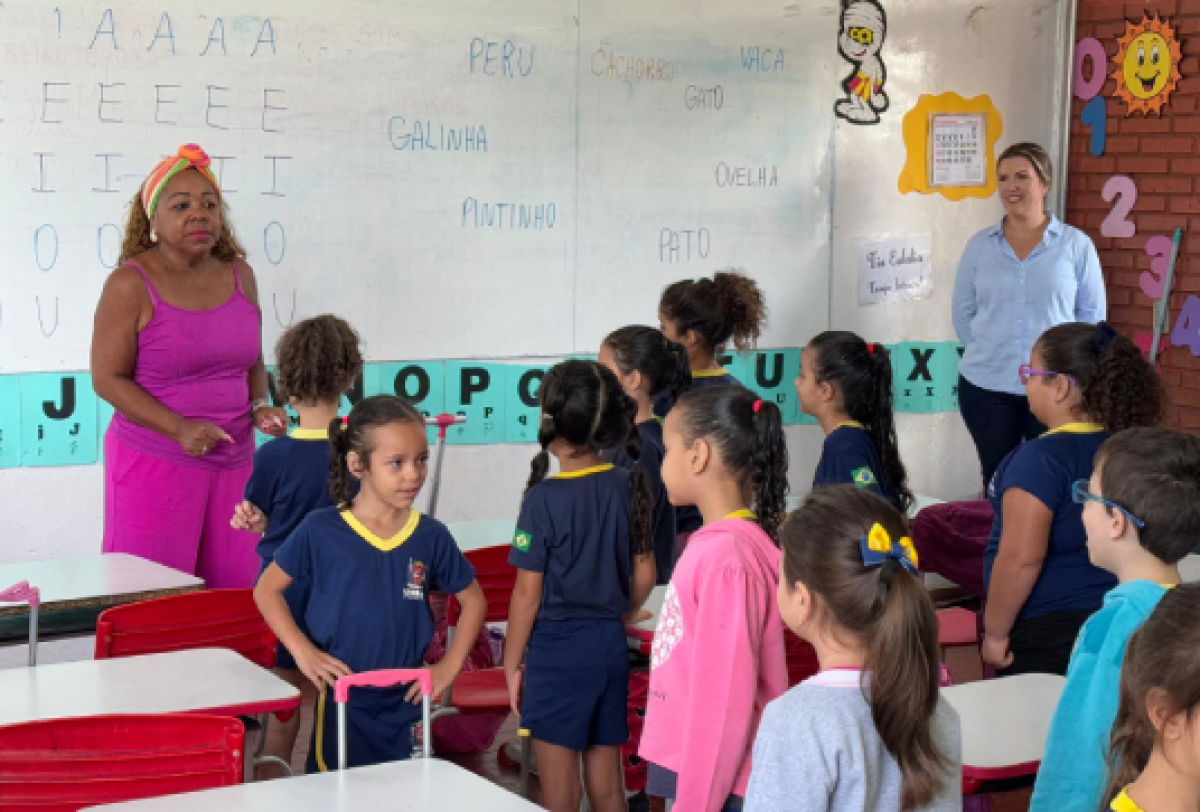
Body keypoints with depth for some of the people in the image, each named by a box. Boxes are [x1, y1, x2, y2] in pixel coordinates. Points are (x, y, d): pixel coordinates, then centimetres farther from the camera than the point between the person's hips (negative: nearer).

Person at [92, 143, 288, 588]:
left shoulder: (238, 274, 8)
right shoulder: (131, 284, -8)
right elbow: (107, 378, -9)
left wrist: (260, 405, 0)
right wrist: (179, 429, -18)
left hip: (233, 462, 5)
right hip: (154, 464, -5)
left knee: (238, 587, 4)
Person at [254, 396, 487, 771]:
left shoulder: (431, 537, -1)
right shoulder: (320, 531, -7)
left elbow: (473, 599, 12)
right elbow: (267, 589, 3)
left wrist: (450, 665, 3)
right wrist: (302, 650, -7)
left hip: (406, 704, 2)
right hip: (341, 703, -2)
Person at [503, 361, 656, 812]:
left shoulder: (545, 498, -15)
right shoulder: (627, 487, 0)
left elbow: (528, 594, -12)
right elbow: (644, 577, 7)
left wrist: (512, 664, -1)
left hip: (557, 647, -5)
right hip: (611, 646, 5)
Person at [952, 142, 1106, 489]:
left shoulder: (1076, 244, -1)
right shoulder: (979, 246, 4)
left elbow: (1093, 314, 2)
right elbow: (963, 313, 9)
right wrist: (989, 353, 2)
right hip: (986, 387, 2)